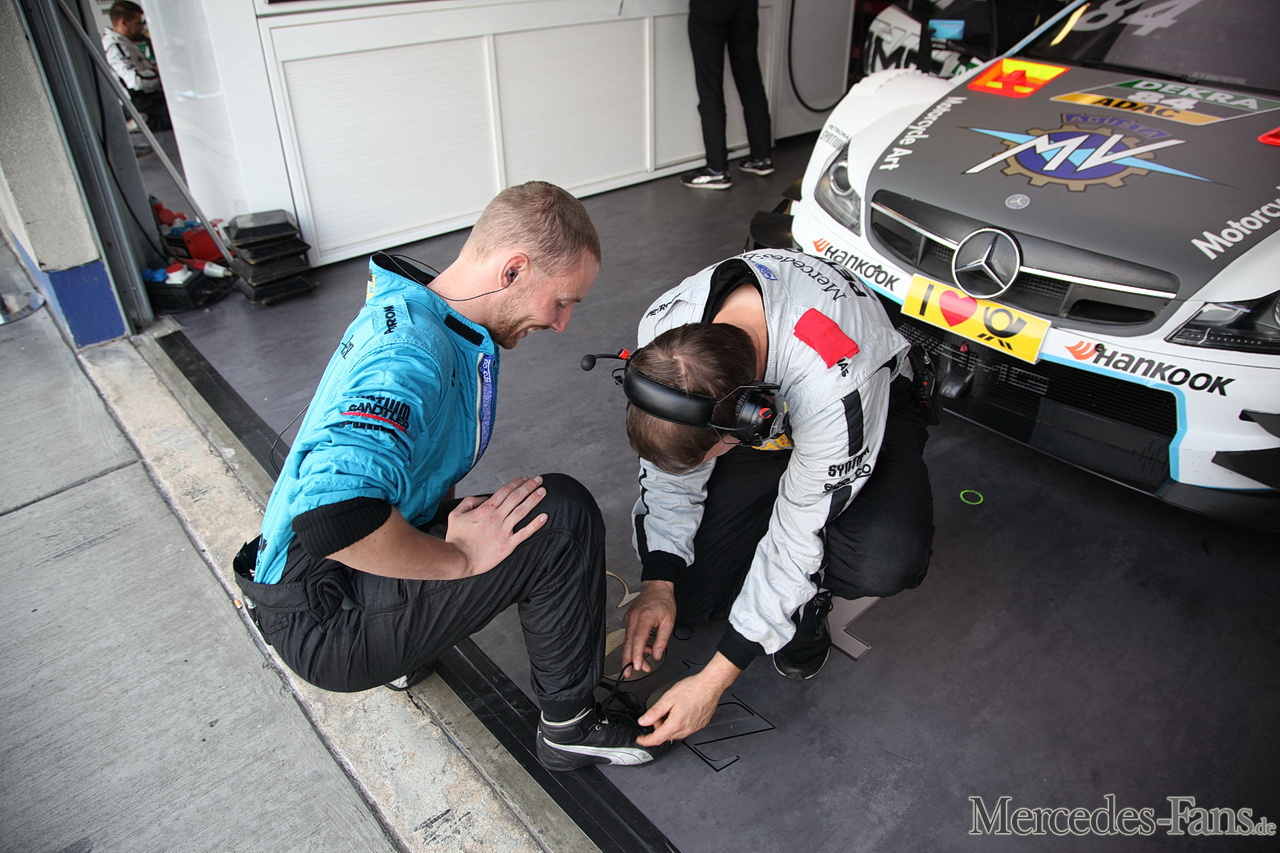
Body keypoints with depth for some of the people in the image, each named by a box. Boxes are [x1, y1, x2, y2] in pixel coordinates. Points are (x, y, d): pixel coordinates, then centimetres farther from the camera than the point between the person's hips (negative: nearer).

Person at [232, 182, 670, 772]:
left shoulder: (405, 310, 4)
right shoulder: (412, 356, -28)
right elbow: (332, 518, -42)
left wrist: (455, 530, 8)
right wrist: (462, 558, -28)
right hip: (326, 626, -10)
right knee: (562, 513, -20)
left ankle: (406, 655, 25)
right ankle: (568, 724, -1)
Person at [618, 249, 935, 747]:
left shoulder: (834, 381, -43)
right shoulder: (663, 332, -28)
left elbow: (802, 538, -31)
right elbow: (666, 464, -11)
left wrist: (715, 680, -27)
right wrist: (659, 581, -21)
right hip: (758, 424, 4)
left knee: (884, 562, -36)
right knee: (683, 594, -11)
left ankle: (805, 597, -1)